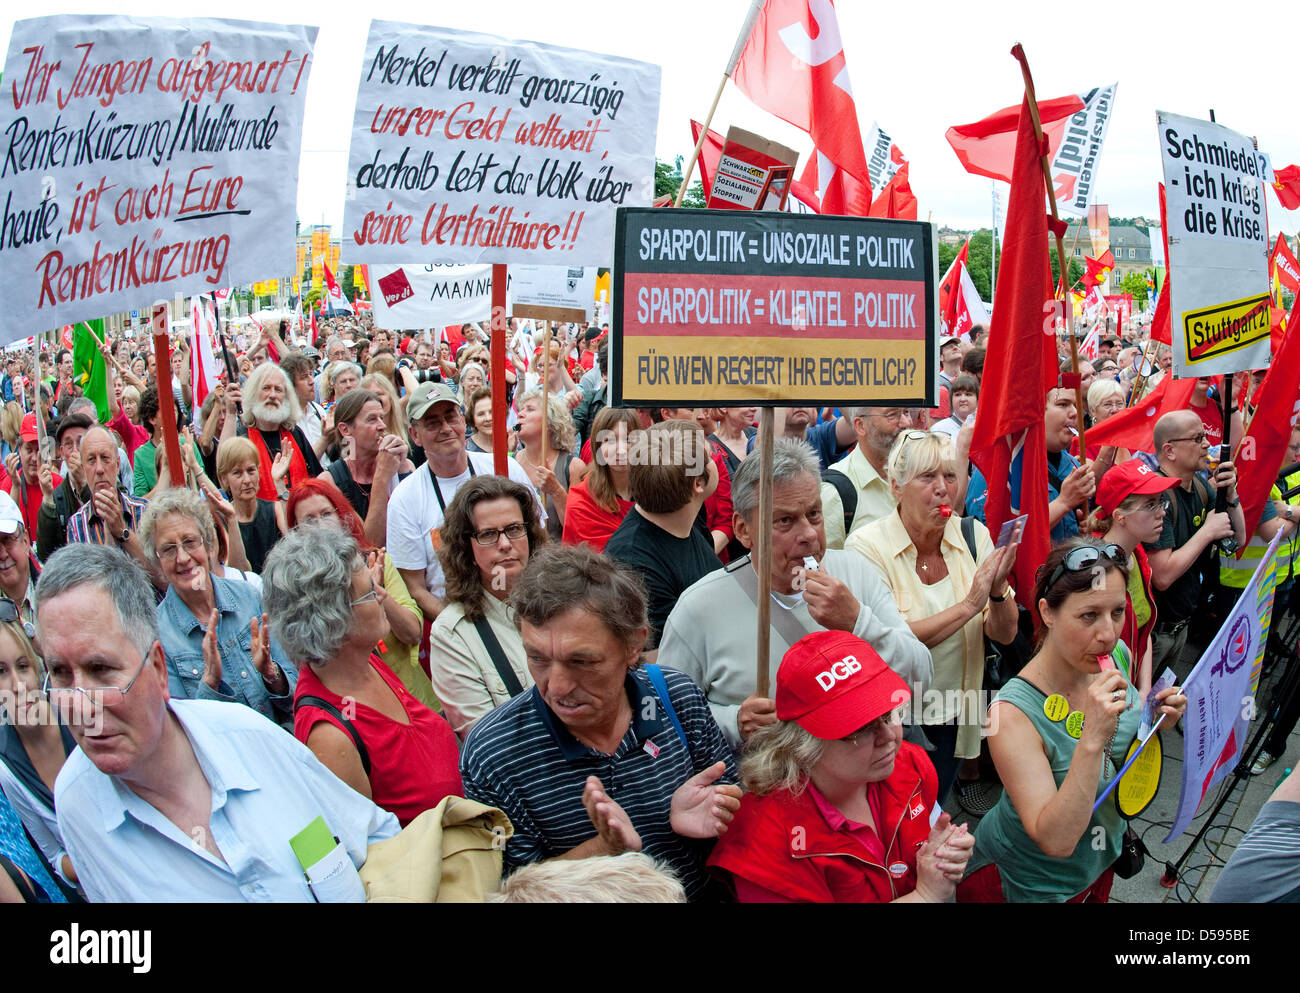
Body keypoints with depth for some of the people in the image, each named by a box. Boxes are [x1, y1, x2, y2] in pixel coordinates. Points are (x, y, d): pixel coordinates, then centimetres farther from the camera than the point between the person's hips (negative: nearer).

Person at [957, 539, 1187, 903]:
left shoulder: (1113, 662, -12)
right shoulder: (1013, 713, -32)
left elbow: (1131, 769, 6)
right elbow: (1056, 840, -34)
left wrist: (1156, 726, -15)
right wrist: (1092, 739, -42)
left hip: (1099, 867, 6)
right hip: (1028, 886, -6)